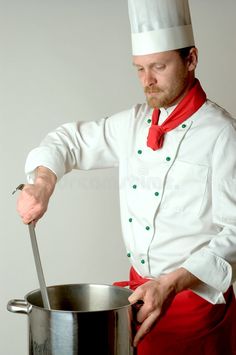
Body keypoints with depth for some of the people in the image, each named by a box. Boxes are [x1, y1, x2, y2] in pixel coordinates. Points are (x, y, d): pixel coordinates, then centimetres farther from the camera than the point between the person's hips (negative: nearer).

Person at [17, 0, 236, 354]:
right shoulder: (135, 123, 4)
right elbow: (71, 139, 13)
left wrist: (173, 283, -28)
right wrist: (43, 183, -8)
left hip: (195, 297, -5)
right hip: (141, 288, 5)